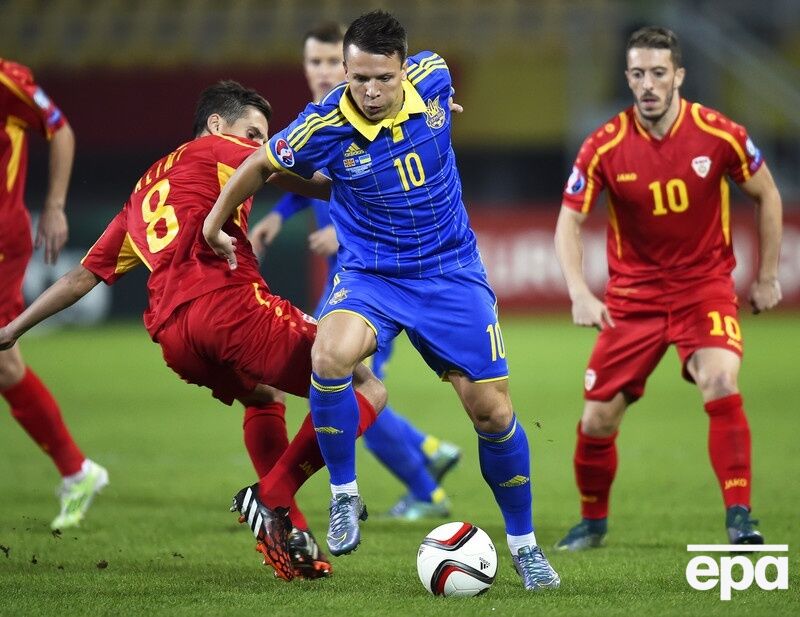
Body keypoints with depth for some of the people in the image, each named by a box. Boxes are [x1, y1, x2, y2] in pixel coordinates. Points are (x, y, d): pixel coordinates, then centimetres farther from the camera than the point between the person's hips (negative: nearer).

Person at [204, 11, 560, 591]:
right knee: (330, 356, -33)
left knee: (493, 412, -1)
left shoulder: (433, 76, -14)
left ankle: (524, 543, 20)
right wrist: (215, 223, 11)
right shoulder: (325, 128, -20)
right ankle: (344, 495, -12)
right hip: (369, 274, -2)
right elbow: (260, 166, -1)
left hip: (451, 271, 2)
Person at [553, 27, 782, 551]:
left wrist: (768, 277, 4)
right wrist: (580, 294, -23)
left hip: (705, 286, -1)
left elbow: (766, 196, 3)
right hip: (633, 295, 1)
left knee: (722, 384, -27)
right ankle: (593, 521, 25)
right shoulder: (605, 147, -12)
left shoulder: (719, 135, -12)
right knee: (598, 418, 0)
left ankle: (739, 515, -19)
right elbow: (570, 222, -8)